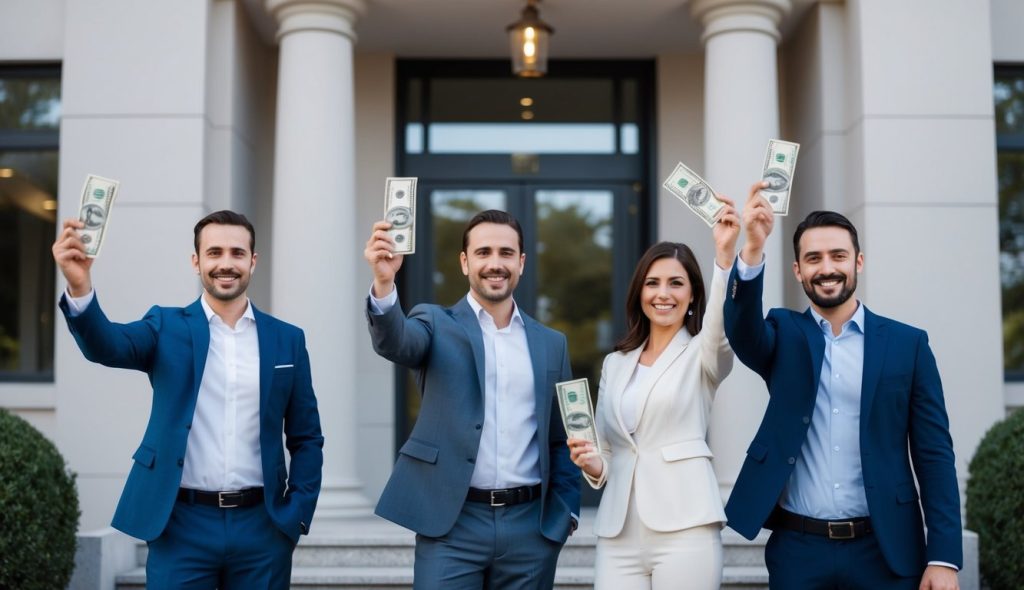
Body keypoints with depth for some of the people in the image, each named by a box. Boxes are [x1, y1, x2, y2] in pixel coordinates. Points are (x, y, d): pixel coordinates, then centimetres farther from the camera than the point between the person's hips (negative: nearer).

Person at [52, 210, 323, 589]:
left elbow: (306, 439, 9)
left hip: (262, 527, 1)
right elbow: (108, 346, -18)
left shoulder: (287, 339, 6)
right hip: (181, 524, -1)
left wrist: (296, 516, -1)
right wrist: (80, 288, -37)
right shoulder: (167, 327, 3)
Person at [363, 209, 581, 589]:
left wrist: (566, 512, 4)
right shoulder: (437, 325, 3)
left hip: (531, 526, 3)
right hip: (452, 524, -3)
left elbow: (560, 440, 14)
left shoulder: (551, 344, 11)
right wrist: (384, 283, -38)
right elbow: (394, 341, -20)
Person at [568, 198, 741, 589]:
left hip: (684, 528, -4)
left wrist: (725, 254, -37)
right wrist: (593, 465, -3)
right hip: (618, 534, 4)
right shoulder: (615, 364, 16)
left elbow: (723, 324, -22)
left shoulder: (703, 353, 2)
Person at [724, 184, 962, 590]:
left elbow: (934, 455, 1)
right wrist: (753, 248, -34)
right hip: (797, 549, 1)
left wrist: (944, 557, -7)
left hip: (886, 550, 0)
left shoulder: (908, 343, 3)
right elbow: (742, 328, -17)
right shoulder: (784, 336, 6)